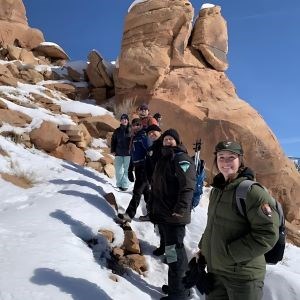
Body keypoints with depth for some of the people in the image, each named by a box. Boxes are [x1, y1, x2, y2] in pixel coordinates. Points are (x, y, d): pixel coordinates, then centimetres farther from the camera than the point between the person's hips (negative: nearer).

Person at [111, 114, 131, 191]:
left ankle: (125, 185, 6)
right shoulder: (117, 131, 10)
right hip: (119, 153, 3)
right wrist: (112, 150, 5)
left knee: (126, 169, -1)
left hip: (128, 153, -3)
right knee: (118, 170, 3)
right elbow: (113, 141, 14)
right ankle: (119, 184, 14)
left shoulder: (131, 130, 0)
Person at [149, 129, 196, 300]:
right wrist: (153, 207, 21)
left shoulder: (182, 159, -12)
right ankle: (181, 284, 32)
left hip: (175, 215, -9)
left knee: (174, 251, -4)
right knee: (175, 250, 18)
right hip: (163, 213, 9)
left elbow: (188, 187, -22)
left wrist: (180, 210, -26)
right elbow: (156, 186, 23)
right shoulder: (163, 159, 17)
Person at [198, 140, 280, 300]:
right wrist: (203, 248, 10)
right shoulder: (216, 190, 8)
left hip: (242, 275, -7)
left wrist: (230, 253, -21)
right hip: (214, 270, 7)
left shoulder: (252, 191, -17)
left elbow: (268, 234, -22)